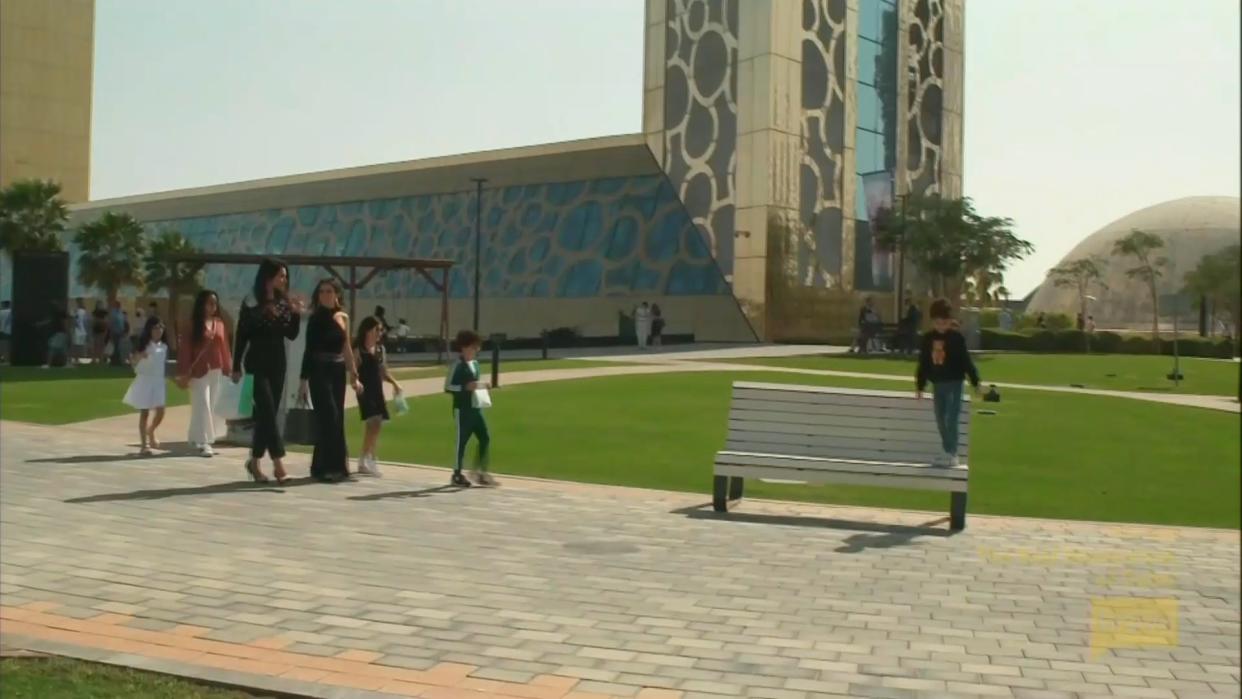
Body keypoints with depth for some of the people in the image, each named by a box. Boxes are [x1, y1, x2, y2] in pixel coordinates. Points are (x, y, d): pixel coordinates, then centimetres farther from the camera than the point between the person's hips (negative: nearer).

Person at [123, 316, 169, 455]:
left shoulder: (164, 347, 7)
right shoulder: (143, 345, -6)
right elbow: (133, 362, -11)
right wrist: (138, 356, -31)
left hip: (159, 381, 4)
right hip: (145, 380, -4)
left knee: (160, 412, -1)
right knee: (144, 413, 0)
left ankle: (150, 433, 28)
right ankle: (144, 445, 5)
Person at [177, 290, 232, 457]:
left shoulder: (219, 324, 8)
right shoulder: (193, 324, -3)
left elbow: (224, 348, 9)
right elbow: (185, 349, -5)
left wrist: (228, 370, 6)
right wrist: (183, 373, -9)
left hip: (217, 371, 5)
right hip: (199, 371, -5)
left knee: (212, 406, 8)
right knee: (202, 405, -7)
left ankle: (196, 438, 21)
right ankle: (203, 442, -5)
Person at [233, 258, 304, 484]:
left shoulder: (284, 303, 7)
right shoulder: (252, 302, -6)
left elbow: (292, 335, 7)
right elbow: (241, 336, -4)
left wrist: (296, 313, -8)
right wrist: (236, 367, -6)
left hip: (278, 364, 5)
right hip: (258, 364, -5)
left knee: (267, 414, 8)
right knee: (267, 413, -10)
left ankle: (254, 461, 18)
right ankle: (278, 464, -14)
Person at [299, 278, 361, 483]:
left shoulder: (343, 318, 10)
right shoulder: (316, 319, -3)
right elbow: (309, 350, -4)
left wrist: (354, 376, 13)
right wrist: (304, 380, -8)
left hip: (338, 372, 5)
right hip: (320, 372, -5)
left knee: (337, 419, 7)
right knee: (328, 417, -11)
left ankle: (336, 466, 14)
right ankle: (325, 467, -6)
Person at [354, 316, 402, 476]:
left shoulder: (380, 348, 12)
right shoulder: (358, 349, -8)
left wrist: (394, 383, 10)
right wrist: (356, 382, -30)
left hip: (377, 390, 7)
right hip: (365, 390, -7)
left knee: (376, 425, 8)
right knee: (373, 423, -16)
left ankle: (365, 461, 17)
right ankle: (368, 459, -13)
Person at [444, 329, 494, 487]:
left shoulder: (475, 364, 13)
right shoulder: (457, 365, -12)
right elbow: (447, 387, -14)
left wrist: (482, 385, 5)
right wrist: (466, 387, -23)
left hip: (475, 408, 8)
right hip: (462, 409, -8)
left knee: (485, 438, 5)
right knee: (462, 440, 0)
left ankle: (480, 472, 13)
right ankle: (457, 475, 11)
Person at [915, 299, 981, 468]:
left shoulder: (956, 337, -10)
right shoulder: (928, 338, 3)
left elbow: (966, 360, -8)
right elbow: (923, 363, 9)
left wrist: (974, 381, -7)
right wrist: (920, 385, 13)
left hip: (954, 382, -5)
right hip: (937, 383, 5)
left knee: (951, 419, -10)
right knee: (940, 420, 11)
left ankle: (952, 454, -6)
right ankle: (948, 452, 23)